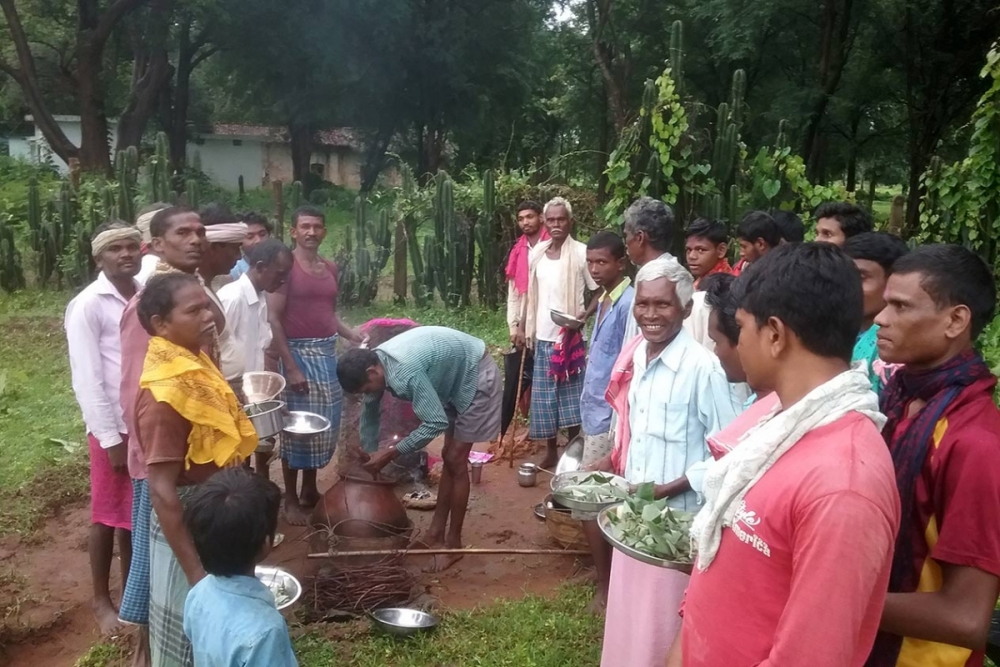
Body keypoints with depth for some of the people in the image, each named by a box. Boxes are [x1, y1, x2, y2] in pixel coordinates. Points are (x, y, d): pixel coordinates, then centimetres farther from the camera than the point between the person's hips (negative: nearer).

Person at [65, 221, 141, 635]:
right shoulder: (87, 305, -11)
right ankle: (101, 599, 27)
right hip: (115, 427, -4)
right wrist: (110, 438, -13)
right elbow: (86, 380, -12)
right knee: (108, 516, 10)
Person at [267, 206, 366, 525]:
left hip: (328, 353, 7)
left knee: (326, 426, 13)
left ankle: (310, 490, 29)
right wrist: (291, 367, -17)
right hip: (300, 353, -7)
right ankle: (291, 500, 14)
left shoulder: (330, 268, 11)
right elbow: (273, 319, -13)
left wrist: (355, 335, 3)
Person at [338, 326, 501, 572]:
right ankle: (436, 532, 23)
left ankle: (453, 543, 8)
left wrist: (391, 453, -25)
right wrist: (369, 457, 14)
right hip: (455, 377, 9)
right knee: (448, 457, 13)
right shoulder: (376, 362, -7)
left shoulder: (406, 372, -36)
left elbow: (435, 423, -32)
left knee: (456, 462, -4)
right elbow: (369, 412, 9)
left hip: (477, 377, -9)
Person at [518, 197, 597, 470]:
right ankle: (551, 451, 23)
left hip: (569, 335, -5)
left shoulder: (582, 252, -9)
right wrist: (523, 326, 11)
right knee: (544, 395, 10)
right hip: (543, 335, 5)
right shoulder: (537, 253, 7)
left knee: (571, 394, 3)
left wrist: (584, 314, -21)